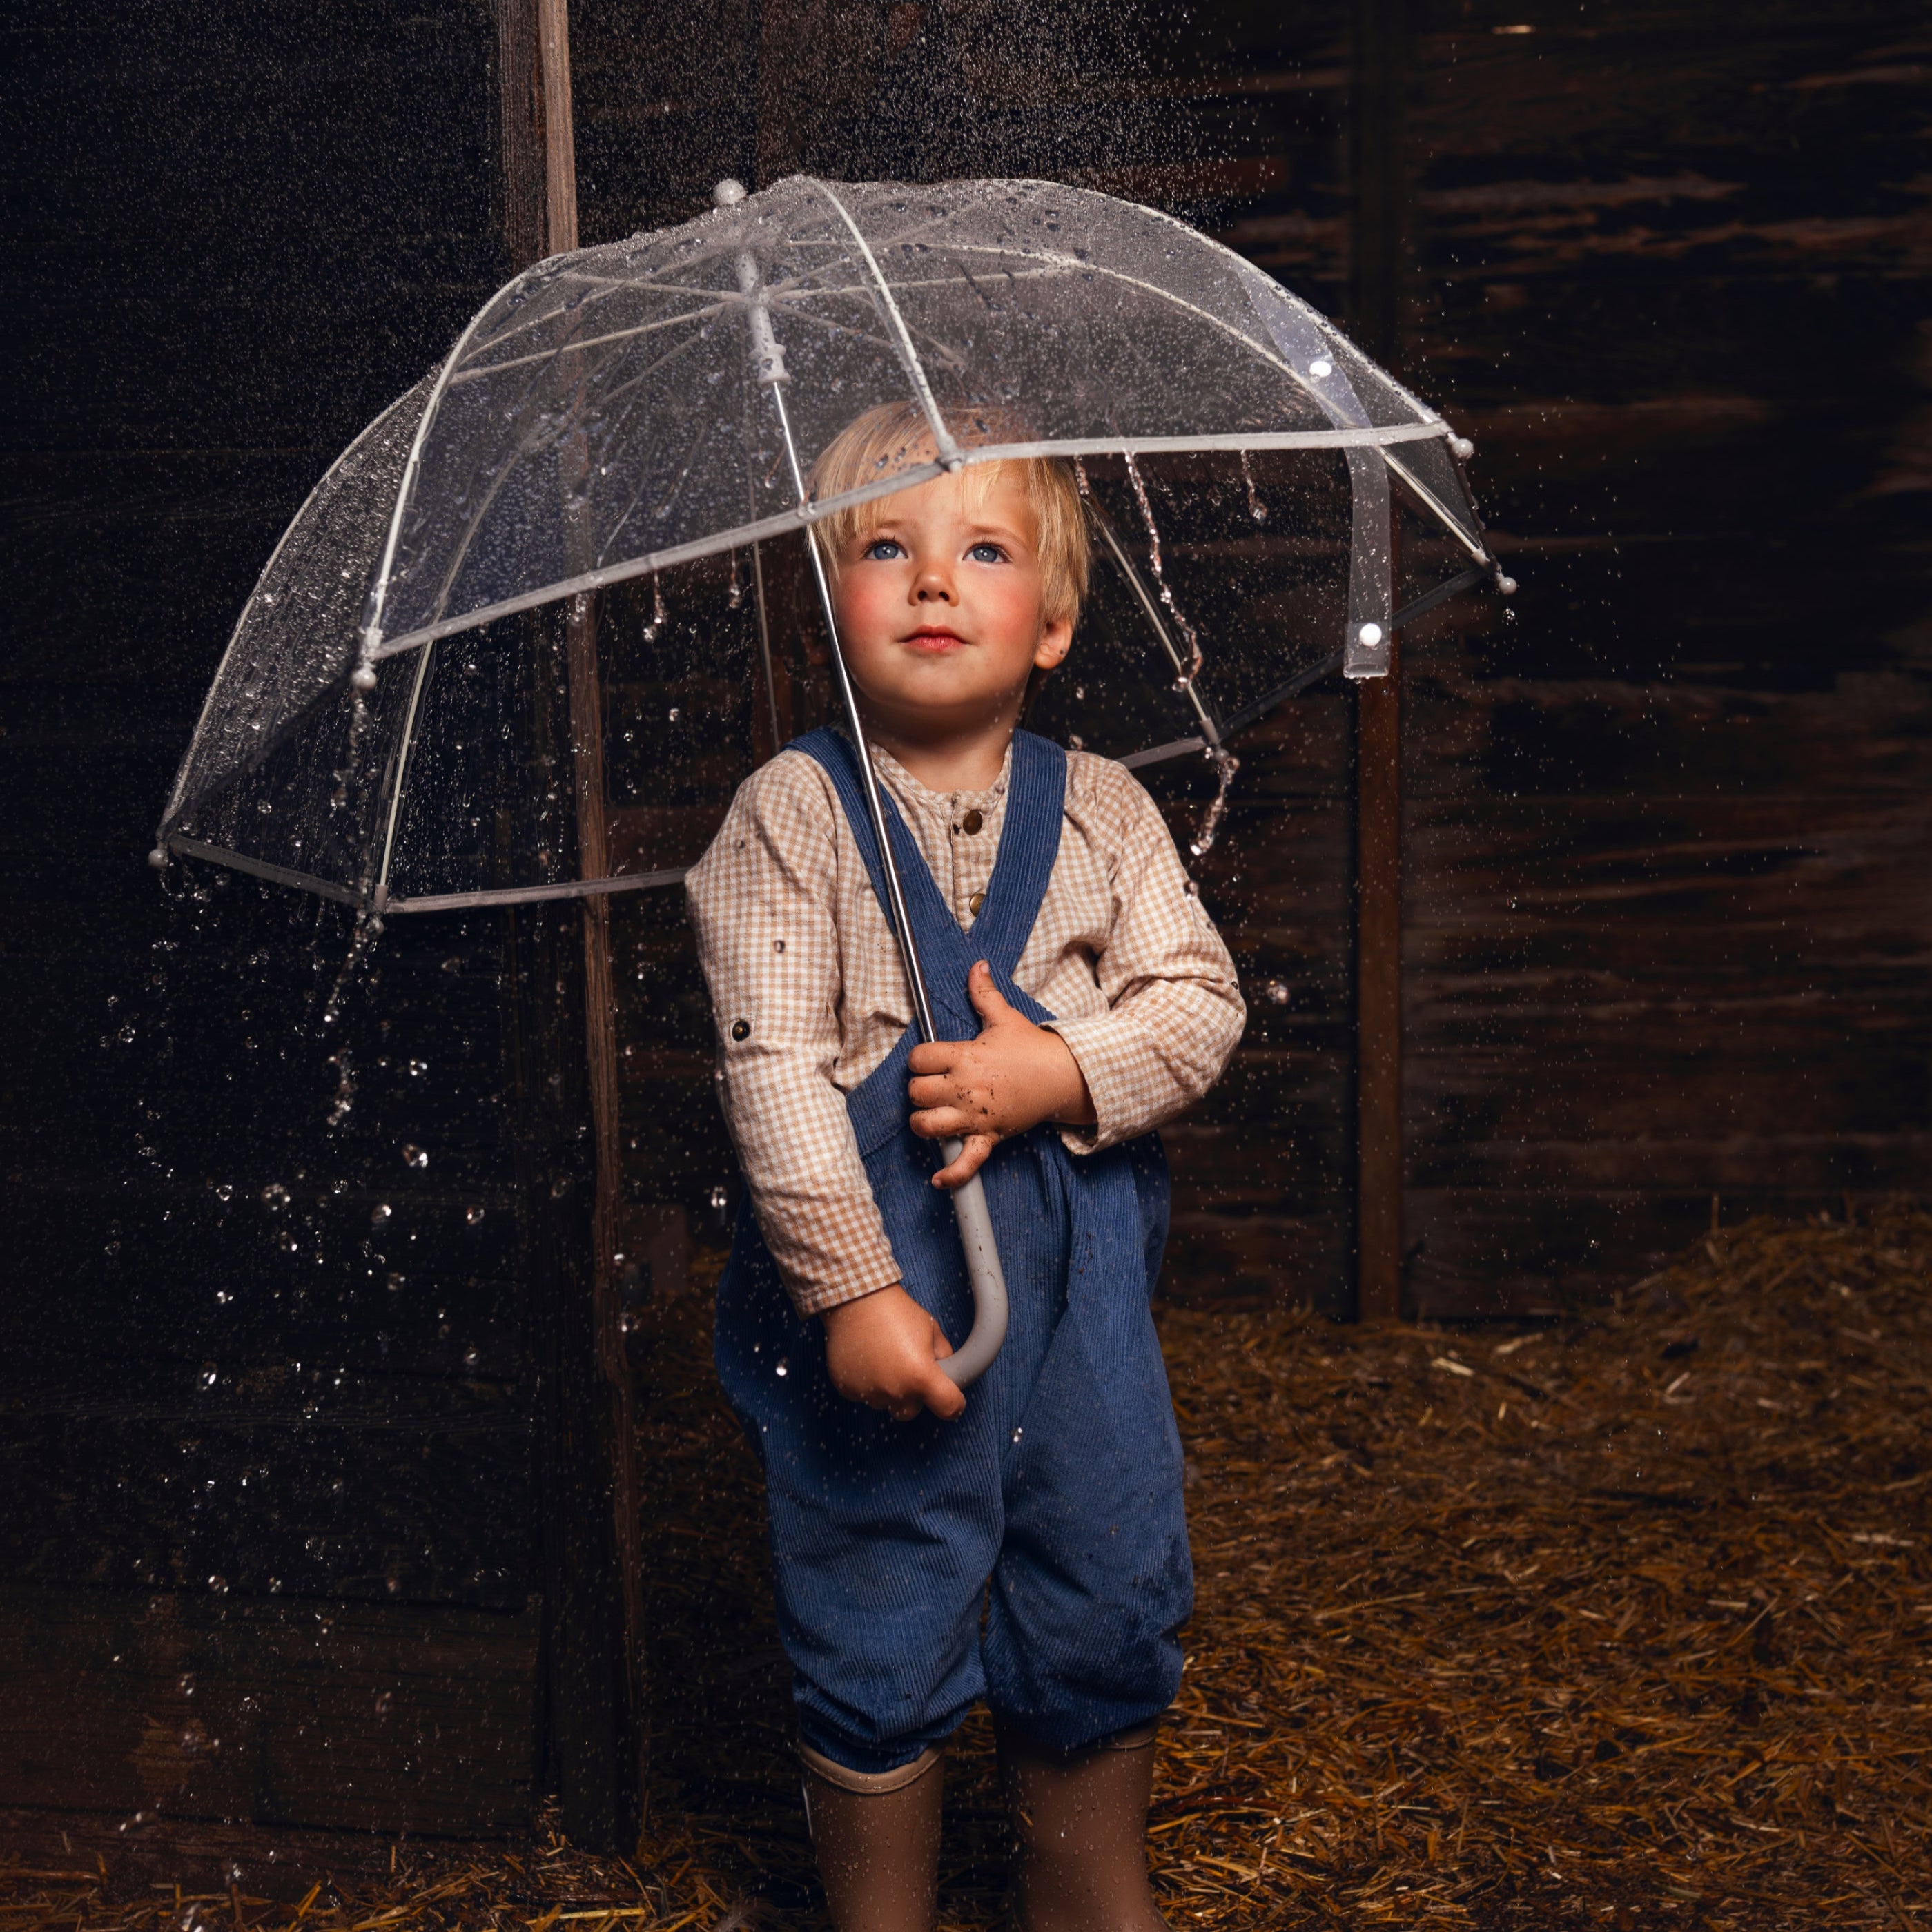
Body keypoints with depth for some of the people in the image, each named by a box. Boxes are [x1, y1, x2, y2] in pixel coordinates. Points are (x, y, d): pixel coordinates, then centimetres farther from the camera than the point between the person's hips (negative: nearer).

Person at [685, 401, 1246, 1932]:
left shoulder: (1101, 808, 2)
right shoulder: (790, 812, -8)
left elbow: (1203, 995, -2)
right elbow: (771, 1067, -14)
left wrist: (1057, 1073, -20)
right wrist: (852, 1286, -19)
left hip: (1077, 1269, 3)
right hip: (878, 1274, -3)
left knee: (1107, 1617, 15)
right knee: (881, 1639, 8)